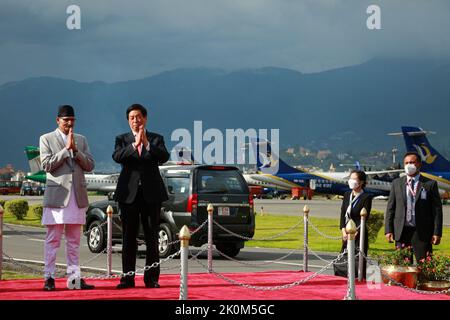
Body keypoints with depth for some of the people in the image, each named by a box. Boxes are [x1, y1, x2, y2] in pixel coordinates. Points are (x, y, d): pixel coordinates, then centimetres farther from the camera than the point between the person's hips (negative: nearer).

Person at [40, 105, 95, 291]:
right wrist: (66, 149, -11)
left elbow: (90, 165, 7)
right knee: (52, 239, -3)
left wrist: (75, 150, -7)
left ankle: (74, 276, 9)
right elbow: (47, 165, -8)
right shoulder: (46, 139, 3)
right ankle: (49, 277, -1)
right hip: (56, 195, -4)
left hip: (77, 196, 4)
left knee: (74, 241, 7)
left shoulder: (81, 140, 14)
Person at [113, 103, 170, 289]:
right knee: (128, 237, 2)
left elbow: (164, 157, -10)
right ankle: (128, 278, 5)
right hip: (129, 193, 0)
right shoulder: (122, 139, 8)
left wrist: (147, 144, -22)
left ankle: (151, 278, 6)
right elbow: (117, 157, -11)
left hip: (151, 193, 0)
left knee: (152, 237, 1)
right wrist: (135, 145, -24)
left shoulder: (156, 139, 8)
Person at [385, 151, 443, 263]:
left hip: (422, 232, -2)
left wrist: (437, 233, -6)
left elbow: (437, 210, 0)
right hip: (401, 232, 3)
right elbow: (390, 208, 10)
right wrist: (388, 230, 2)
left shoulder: (430, 184, 1)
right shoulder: (396, 183, 9)